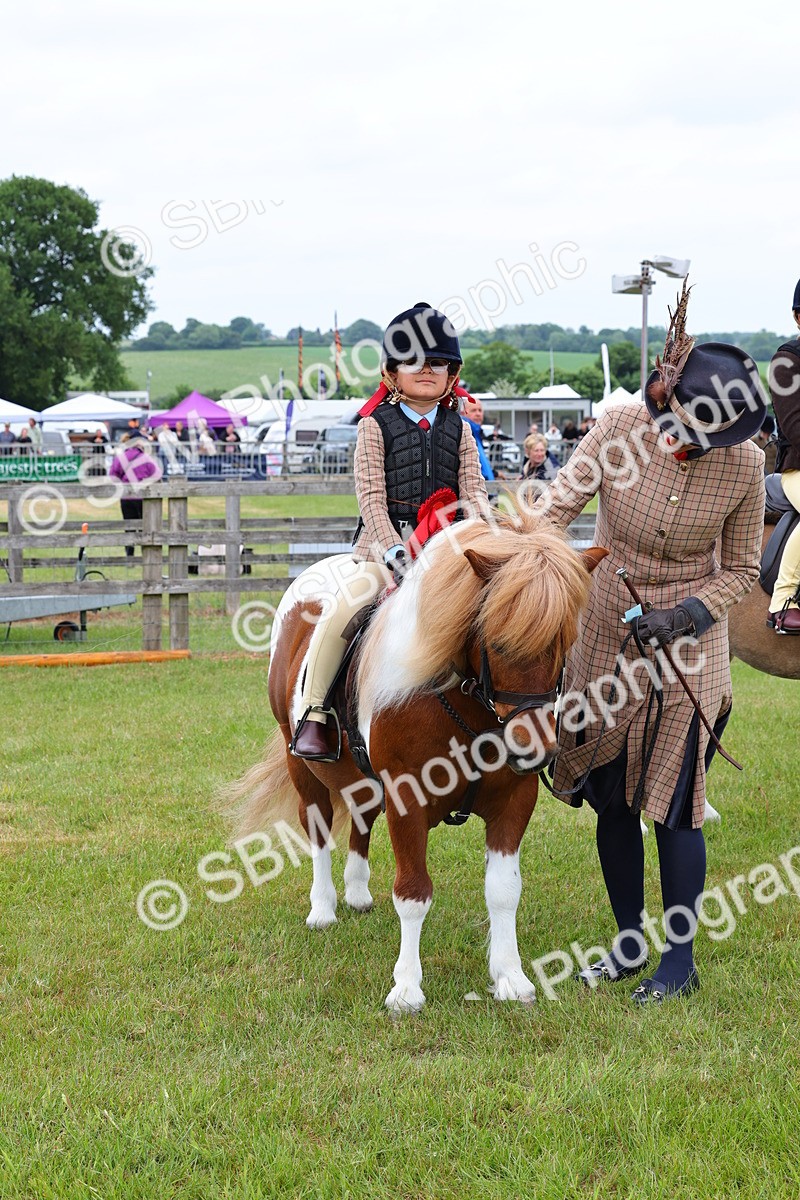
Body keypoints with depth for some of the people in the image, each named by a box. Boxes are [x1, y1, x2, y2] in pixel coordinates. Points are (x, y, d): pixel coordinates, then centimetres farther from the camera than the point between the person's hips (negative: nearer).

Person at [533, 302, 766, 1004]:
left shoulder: (744, 464, -14)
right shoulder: (620, 428, -16)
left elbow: (742, 570, -4)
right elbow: (556, 508, -16)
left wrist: (684, 614, -19)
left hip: (686, 643, -2)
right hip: (605, 637, 2)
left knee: (672, 802, -2)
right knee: (611, 799, 10)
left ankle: (680, 960, 13)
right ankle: (630, 946, 27)